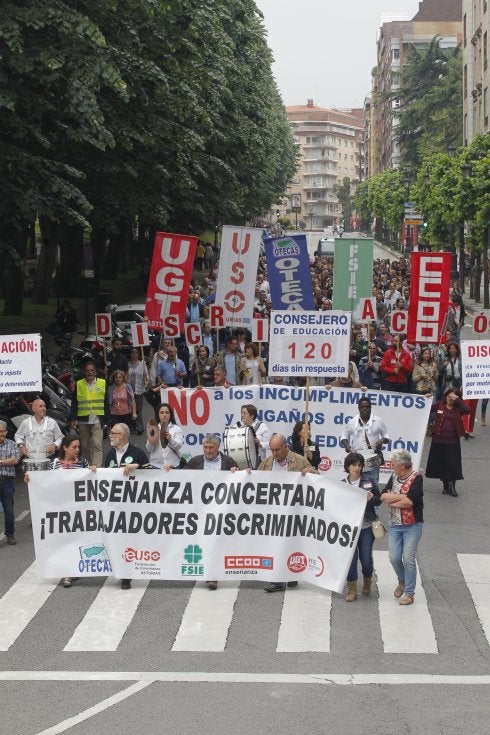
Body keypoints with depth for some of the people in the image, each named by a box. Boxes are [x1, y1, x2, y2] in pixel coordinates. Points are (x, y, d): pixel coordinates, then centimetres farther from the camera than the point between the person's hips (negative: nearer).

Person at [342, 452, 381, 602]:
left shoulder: (369, 480, 1)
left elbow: (379, 500, 5)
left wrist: (372, 498, -14)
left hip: (366, 526, 0)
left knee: (366, 557, 1)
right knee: (351, 556, -4)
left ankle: (367, 582, 29)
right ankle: (352, 590, 7)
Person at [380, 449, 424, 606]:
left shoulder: (416, 478, -11)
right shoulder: (394, 477, 8)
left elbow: (409, 501, -22)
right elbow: (383, 496, -2)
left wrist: (391, 501, -10)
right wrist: (402, 496, -14)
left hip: (412, 525, -5)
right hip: (395, 525, 5)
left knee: (408, 559, -6)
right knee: (394, 558, 1)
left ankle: (409, 592, 5)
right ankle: (402, 582, 28)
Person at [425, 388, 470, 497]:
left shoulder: (458, 408, 0)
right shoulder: (439, 405, 2)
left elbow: (467, 410, -18)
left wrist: (457, 399, -17)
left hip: (452, 441, -1)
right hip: (438, 440, 1)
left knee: (453, 464, -2)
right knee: (440, 463, 10)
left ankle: (452, 486, 12)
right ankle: (445, 485, 25)